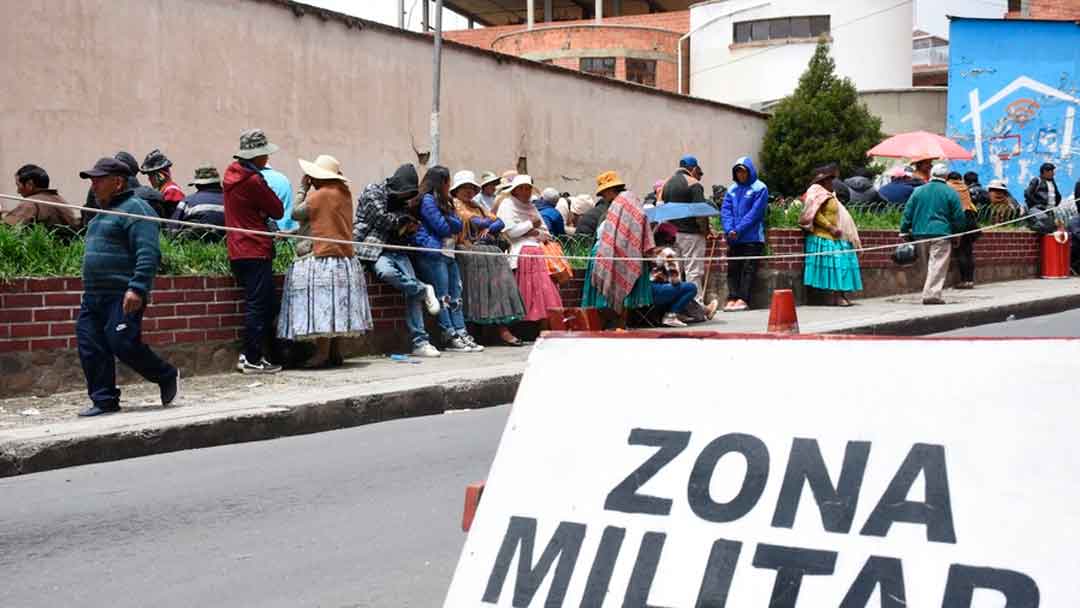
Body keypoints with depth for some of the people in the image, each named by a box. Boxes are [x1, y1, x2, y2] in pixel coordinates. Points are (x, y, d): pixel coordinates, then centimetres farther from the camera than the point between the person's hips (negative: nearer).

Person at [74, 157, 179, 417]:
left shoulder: (135, 209, -9)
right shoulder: (104, 212, 21)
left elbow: (148, 253, -19)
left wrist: (137, 288, -28)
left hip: (123, 296, -9)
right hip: (94, 295, 9)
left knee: (122, 343, -14)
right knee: (90, 347, 2)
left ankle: (167, 377, 7)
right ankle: (104, 400, 9)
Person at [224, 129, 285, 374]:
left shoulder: (232, 173, 12)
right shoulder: (253, 181, -15)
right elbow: (277, 211, -6)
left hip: (238, 252, 9)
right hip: (255, 251, -9)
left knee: (259, 305, 14)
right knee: (258, 305, -5)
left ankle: (249, 354, 14)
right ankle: (253, 360, -4)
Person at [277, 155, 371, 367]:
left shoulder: (319, 195, -13)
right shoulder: (344, 193, 9)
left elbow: (296, 213, -1)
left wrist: (303, 188, 7)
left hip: (321, 257, -8)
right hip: (345, 256, 8)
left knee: (321, 305, -7)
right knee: (336, 304, 11)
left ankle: (322, 353, -9)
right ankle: (335, 352, 14)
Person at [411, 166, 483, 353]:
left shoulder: (444, 202, 24)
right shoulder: (427, 200, -5)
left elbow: (458, 225, 14)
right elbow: (442, 227, -11)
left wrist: (447, 221, -4)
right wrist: (452, 227, 8)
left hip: (448, 253, 9)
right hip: (432, 254, -9)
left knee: (455, 296, 2)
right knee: (443, 296, -10)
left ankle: (461, 333, 0)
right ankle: (450, 337, -11)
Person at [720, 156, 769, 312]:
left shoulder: (759, 188, -2)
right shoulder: (732, 189, 14)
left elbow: (755, 212, -11)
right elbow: (725, 210, 7)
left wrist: (738, 230, -15)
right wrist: (729, 230, -10)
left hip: (752, 237, -6)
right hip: (734, 239, 6)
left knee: (748, 268, -6)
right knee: (733, 268, 3)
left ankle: (743, 299, -9)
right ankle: (732, 298, 4)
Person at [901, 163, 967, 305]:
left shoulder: (918, 191, 8)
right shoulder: (950, 192, -1)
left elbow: (907, 213, 7)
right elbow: (959, 216, 0)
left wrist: (904, 232, 11)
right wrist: (958, 232, 14)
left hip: (920, 234, 4)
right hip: (941, 234, -4)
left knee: (928, 265, 15)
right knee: (938, 265, -6)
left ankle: (930, 293, 19)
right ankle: (932, 294, -17)